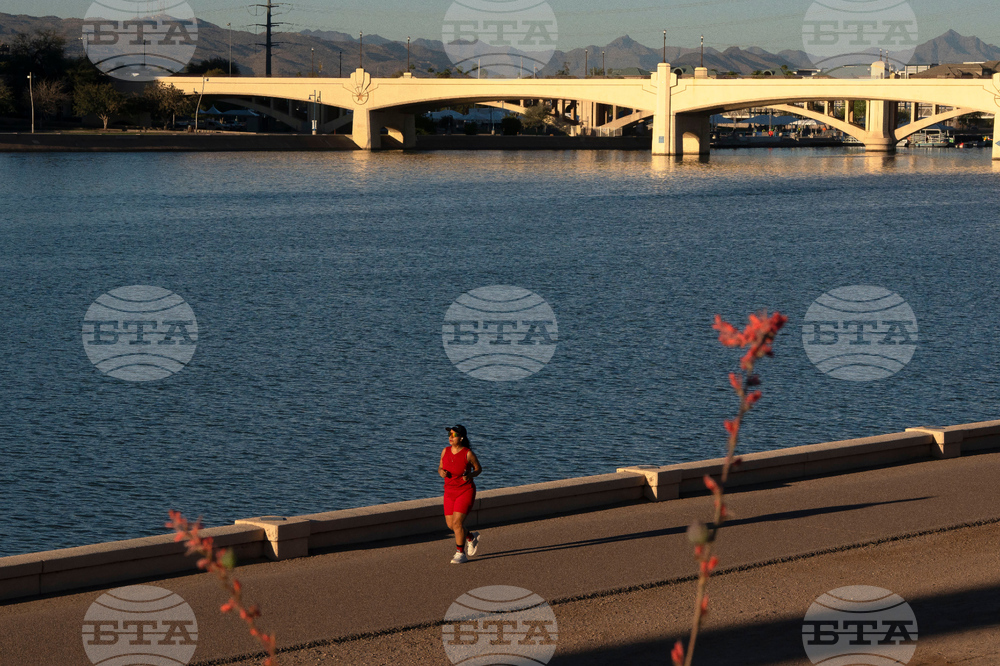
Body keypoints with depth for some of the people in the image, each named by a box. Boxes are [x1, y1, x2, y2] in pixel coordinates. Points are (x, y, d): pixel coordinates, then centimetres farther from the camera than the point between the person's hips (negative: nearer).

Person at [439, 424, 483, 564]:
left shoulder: (468, 454, -15)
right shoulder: (445, 451, -2)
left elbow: (479, 469, -1)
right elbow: (440, 468, 10)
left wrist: (470, 475, -21)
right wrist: (441, 472, -13)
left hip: (466, 491, -6)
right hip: (450, 491, 6)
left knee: (457, 522, -14)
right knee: (451, 524, 7)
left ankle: (460, 554, 1)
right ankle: (471, 537, 36)